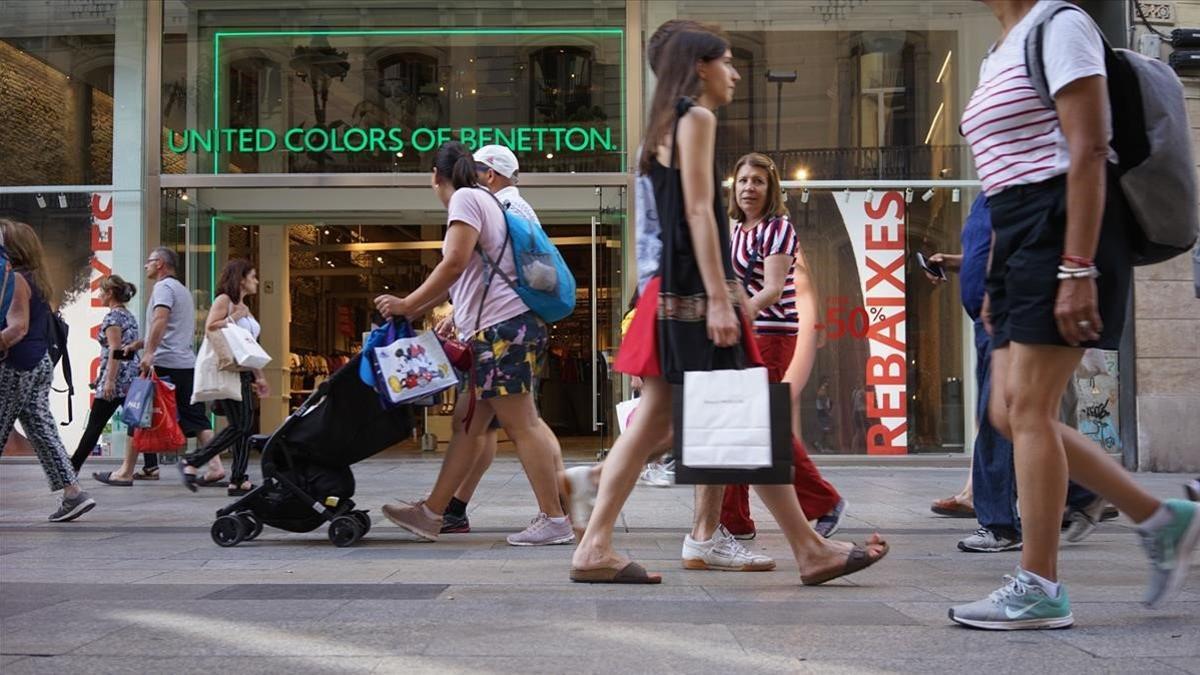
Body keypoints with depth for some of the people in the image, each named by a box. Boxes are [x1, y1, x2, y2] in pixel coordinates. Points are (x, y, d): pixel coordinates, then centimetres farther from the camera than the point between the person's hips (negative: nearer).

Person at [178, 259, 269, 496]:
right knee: (238, 426, -13)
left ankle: (239, 480, 5)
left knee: (246, 426, 3)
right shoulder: (224, 300, -3)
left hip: (243, 372, 9)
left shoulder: (244, 308, 23)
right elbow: (210, 328, -18)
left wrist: (259, 377, 24)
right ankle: (192, 463, -6)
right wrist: (233, 317, -14)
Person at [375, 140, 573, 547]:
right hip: (500, 329, 10)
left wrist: (408, 306, -8)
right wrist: (417, 311, 27)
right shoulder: (484, 200, 25)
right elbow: (464, 278, 27)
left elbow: (454, 265, -16)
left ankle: (553, 519, -5)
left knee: (521, 424, -8)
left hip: (503, 327, -10)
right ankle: (431, 514, 16)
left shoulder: (465, 198, -4)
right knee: (467, 422, 11)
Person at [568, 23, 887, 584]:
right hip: (694, 287, -10)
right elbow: (699, 211, -15)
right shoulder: (697, 117, -5)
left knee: (653, 420, 6)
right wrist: (719, 298, -21)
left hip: (672, 287, 10)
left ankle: (595, 547, 3)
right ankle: (811, 550, 2)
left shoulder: (666, 127, 23)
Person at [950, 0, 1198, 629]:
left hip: (1063, 228, -9)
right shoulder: (999, 54, 22)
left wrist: (1077, 269, -22)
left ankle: (1038, 589, -1)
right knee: (1009, 413, 5)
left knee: (1027, 409, -9)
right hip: (1019, 236, 9)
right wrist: (997, 282, 19)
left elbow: (1088, 151, -14)